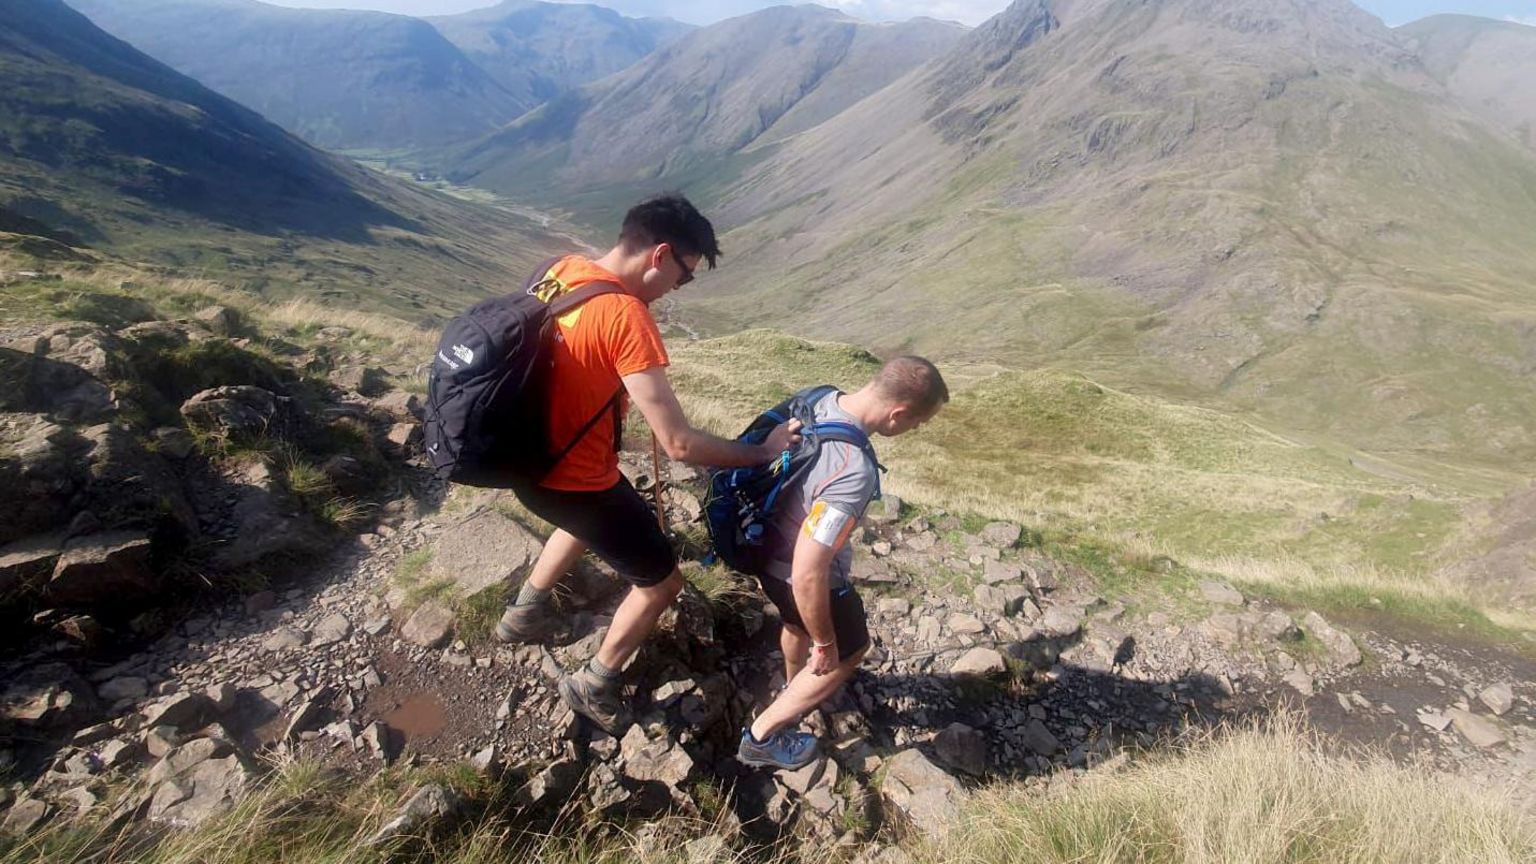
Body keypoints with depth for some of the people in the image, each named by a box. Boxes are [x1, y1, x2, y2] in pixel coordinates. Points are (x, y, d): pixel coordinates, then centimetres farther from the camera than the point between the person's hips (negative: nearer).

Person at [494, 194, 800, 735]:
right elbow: (679, 444, -30)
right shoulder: (626, 316, -30)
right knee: (661, 582, 11)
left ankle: (525, 611, 54)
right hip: (572, 477, -8)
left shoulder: (563, 268, -4)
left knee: (589, 521, 39)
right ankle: (593, 687, 29)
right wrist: (763, 451, -18)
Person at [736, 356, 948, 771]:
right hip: (801, 577, -8)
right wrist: (824, 643, -18)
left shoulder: (821, 400, -13)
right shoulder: (855, 472, -39)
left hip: (770, 553, 8)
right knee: (848, 651, 21)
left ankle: (793, 685, 67)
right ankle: (763, 737, 32)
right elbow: (808, 573, -36)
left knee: (797, 622, 36)